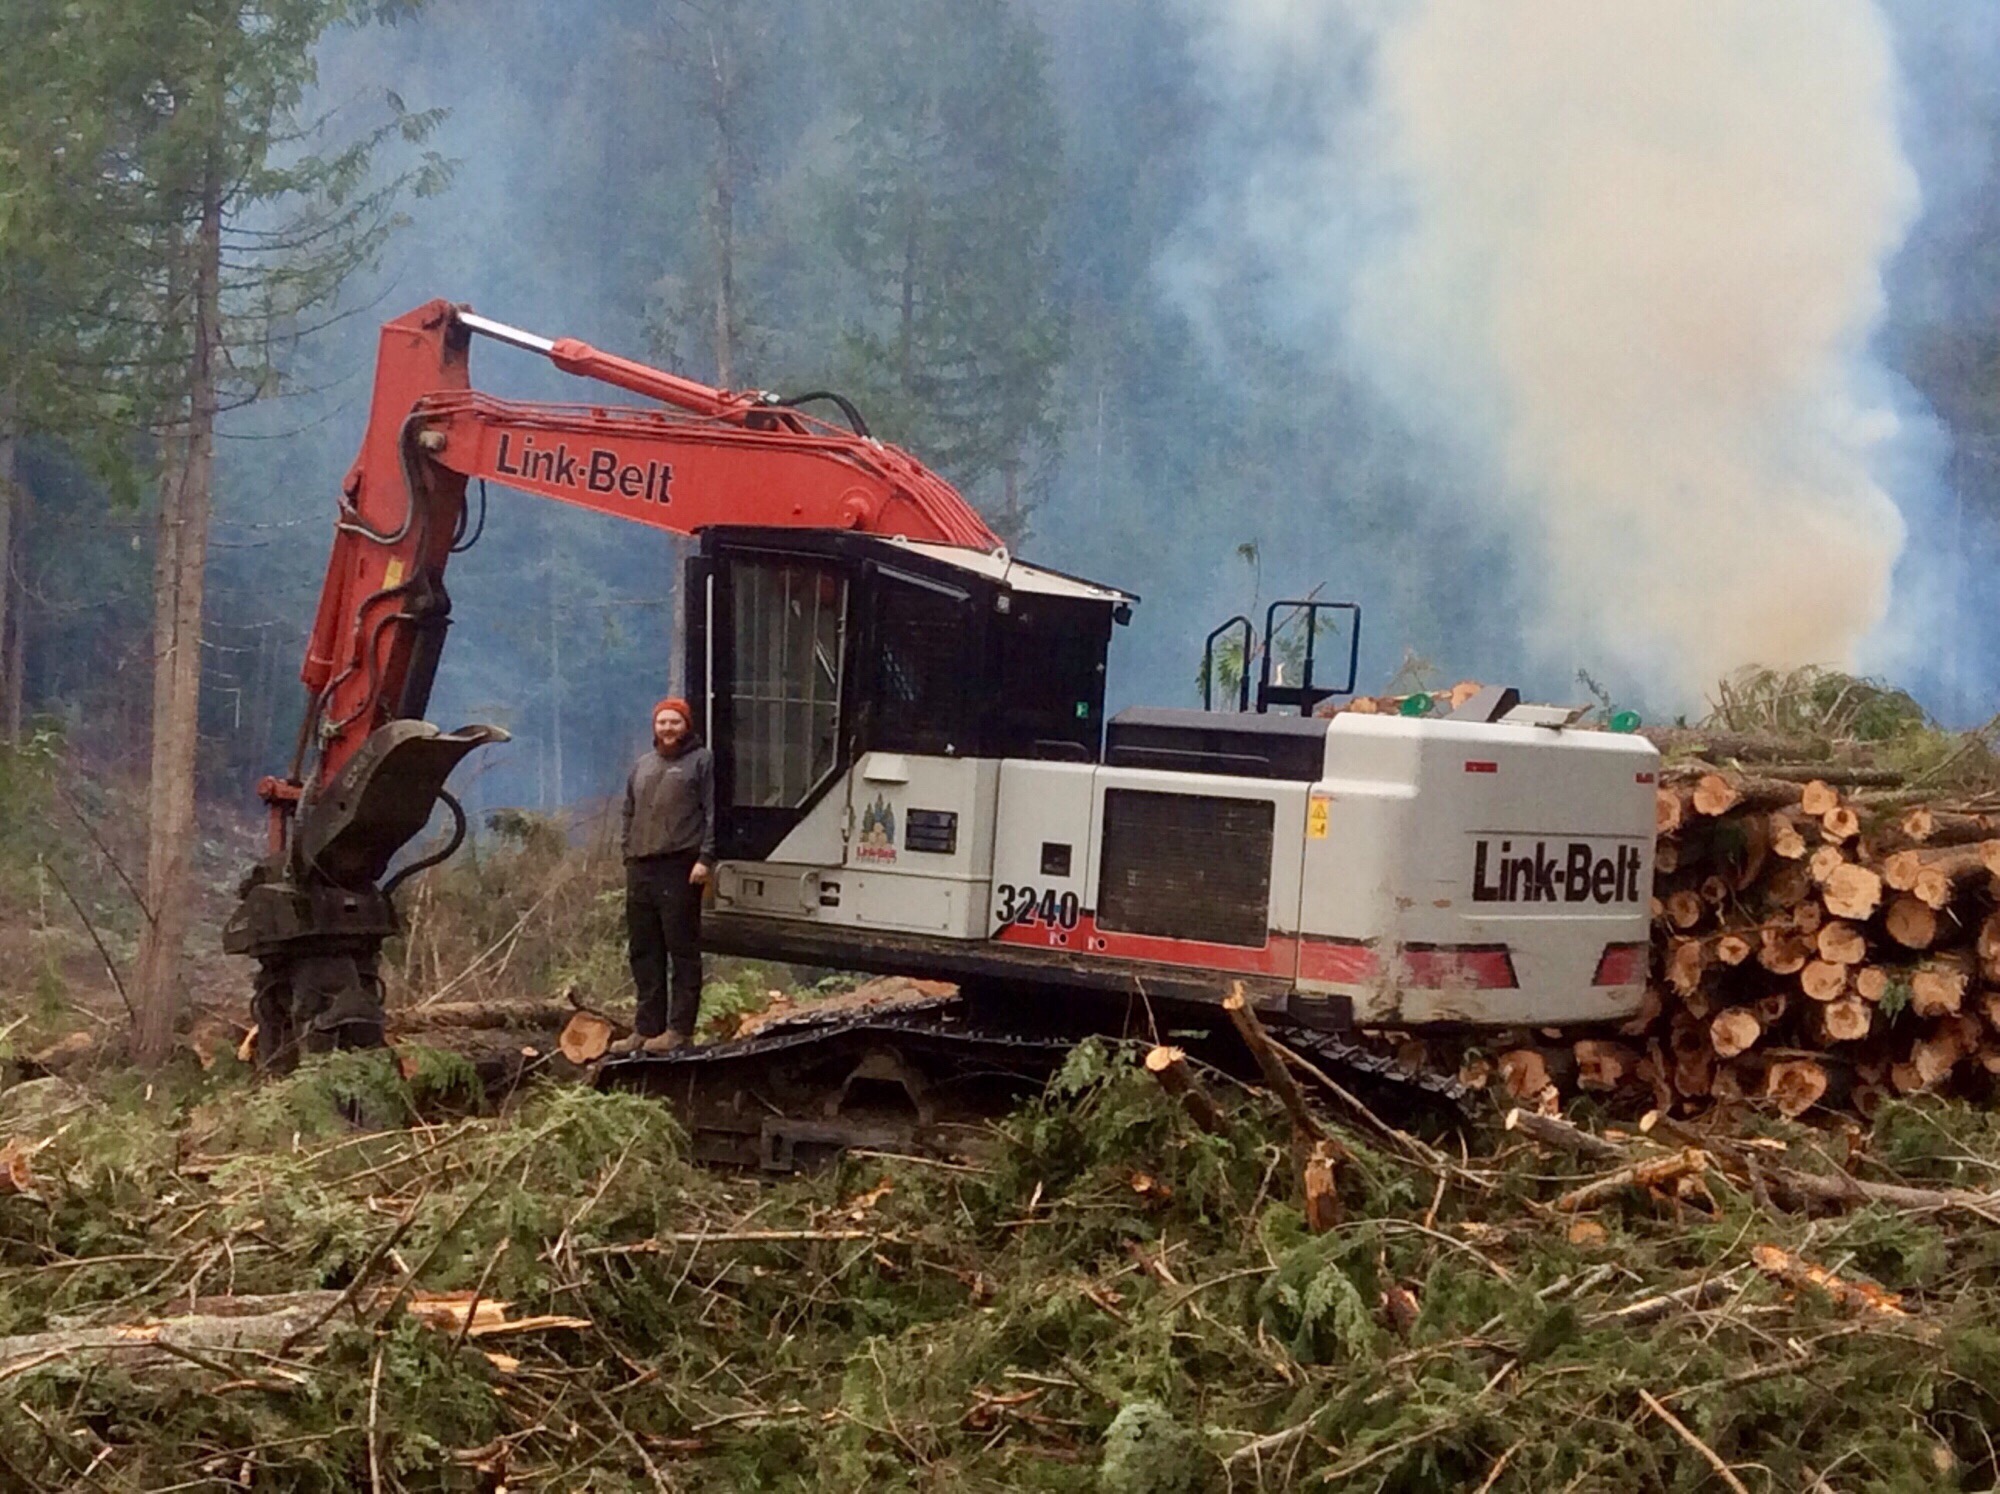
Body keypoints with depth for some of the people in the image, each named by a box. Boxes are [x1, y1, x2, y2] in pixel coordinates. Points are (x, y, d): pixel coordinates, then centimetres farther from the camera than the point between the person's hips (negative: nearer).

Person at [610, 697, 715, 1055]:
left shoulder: (702, 761, 1)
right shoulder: (643, 766, 22)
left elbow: (714, 814, -7)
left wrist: (705, 857, -15)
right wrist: (628, 854, 17)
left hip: (679, 868, -7)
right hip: (641, 869, 7)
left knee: (683, 951, -6)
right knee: (644, 953, 8)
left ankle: (680, 1029, -5)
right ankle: (647, 1028, 14)